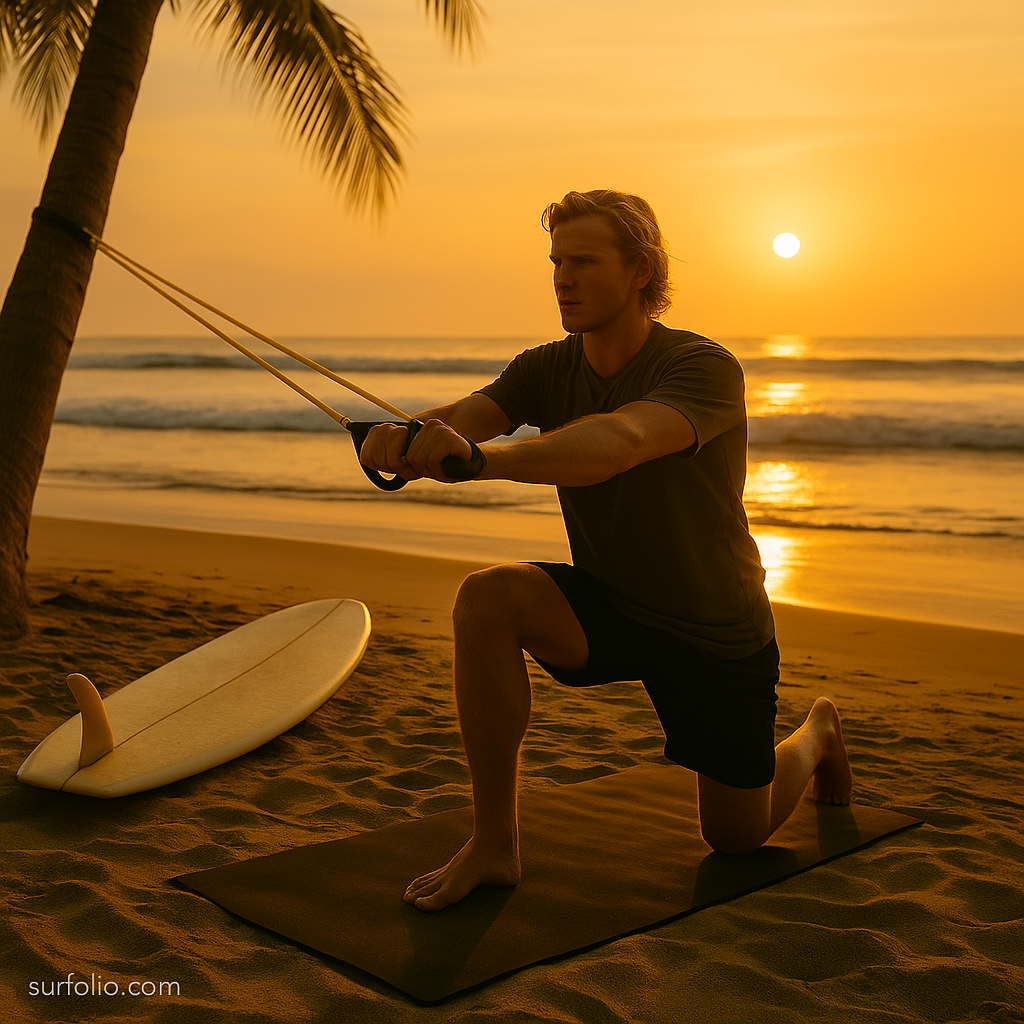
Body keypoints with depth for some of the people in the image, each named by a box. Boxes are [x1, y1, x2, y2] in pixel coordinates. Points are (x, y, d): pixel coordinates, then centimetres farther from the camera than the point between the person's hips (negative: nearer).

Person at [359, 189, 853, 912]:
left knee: (738, 837, 11)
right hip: (608, 605, 4)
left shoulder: (704, 369, -27)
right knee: (488, 596, -28)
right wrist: (405, 440, -51)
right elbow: (460, 418, -26)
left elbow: (620, 441, -47)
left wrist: (486, 457, -63)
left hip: (719, 635, -3)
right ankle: (494, 846, -16)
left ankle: (816, 733, 45)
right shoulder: (547, 371, -9)